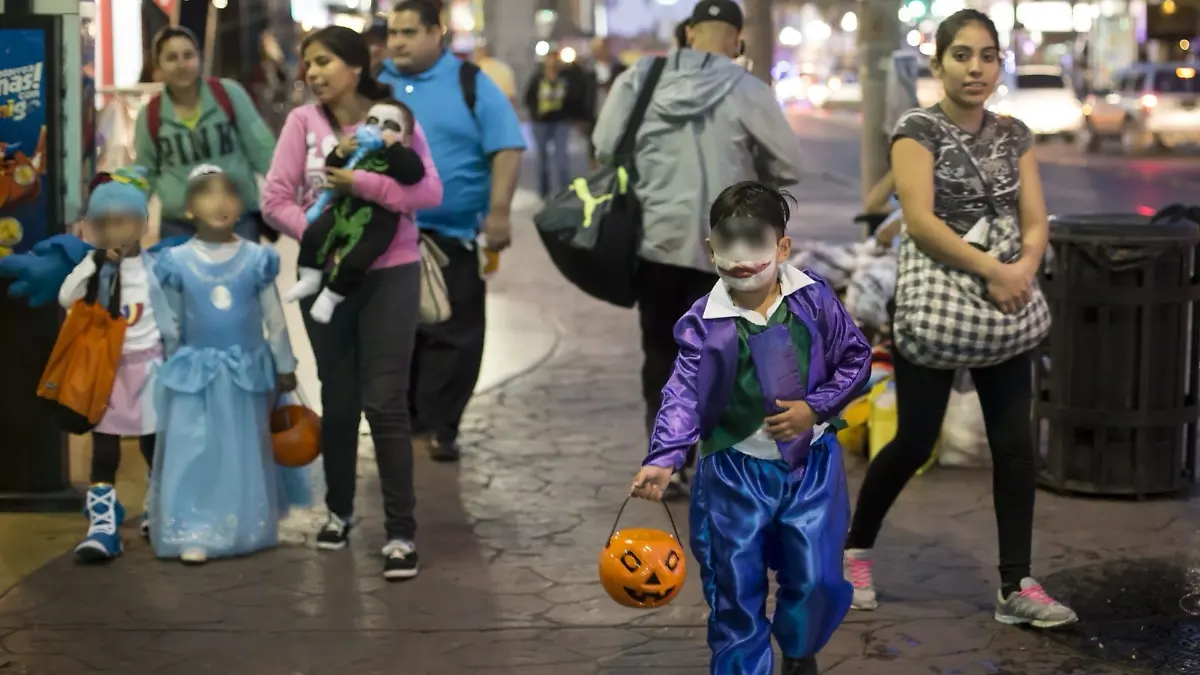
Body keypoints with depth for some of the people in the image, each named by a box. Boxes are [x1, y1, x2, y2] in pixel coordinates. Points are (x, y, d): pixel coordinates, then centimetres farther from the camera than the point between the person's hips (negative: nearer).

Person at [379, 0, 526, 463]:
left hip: (451, 235, -3)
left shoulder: (471, 84, -1)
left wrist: (498, 212, -14)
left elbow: (506, 148, -6)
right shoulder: (373, 83, 8)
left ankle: (437, 426, 6)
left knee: (452, 335, -2)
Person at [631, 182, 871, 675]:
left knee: (817, 578, 4)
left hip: (811, 463, 1)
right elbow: (683, 394, -17)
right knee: (735, 589, 4)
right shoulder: (703, 323, -10)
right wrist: (663, 460, -31)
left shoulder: (814, 299, -5)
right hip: (736, 471, -1)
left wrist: (815, 409, -11)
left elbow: (856, 359, 2)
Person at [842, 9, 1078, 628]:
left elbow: (1035, 220, 3)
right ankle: (854, 549, 25)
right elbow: (920, 221, -18)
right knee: (915, 441, 2)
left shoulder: (1014, 135, 9)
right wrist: (990, 270, -26)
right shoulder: (917, 130, -7)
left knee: (1015, 442, -1)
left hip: (1003, 307, 5)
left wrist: (1025, 266, -19)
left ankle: (1015, 587, 4)